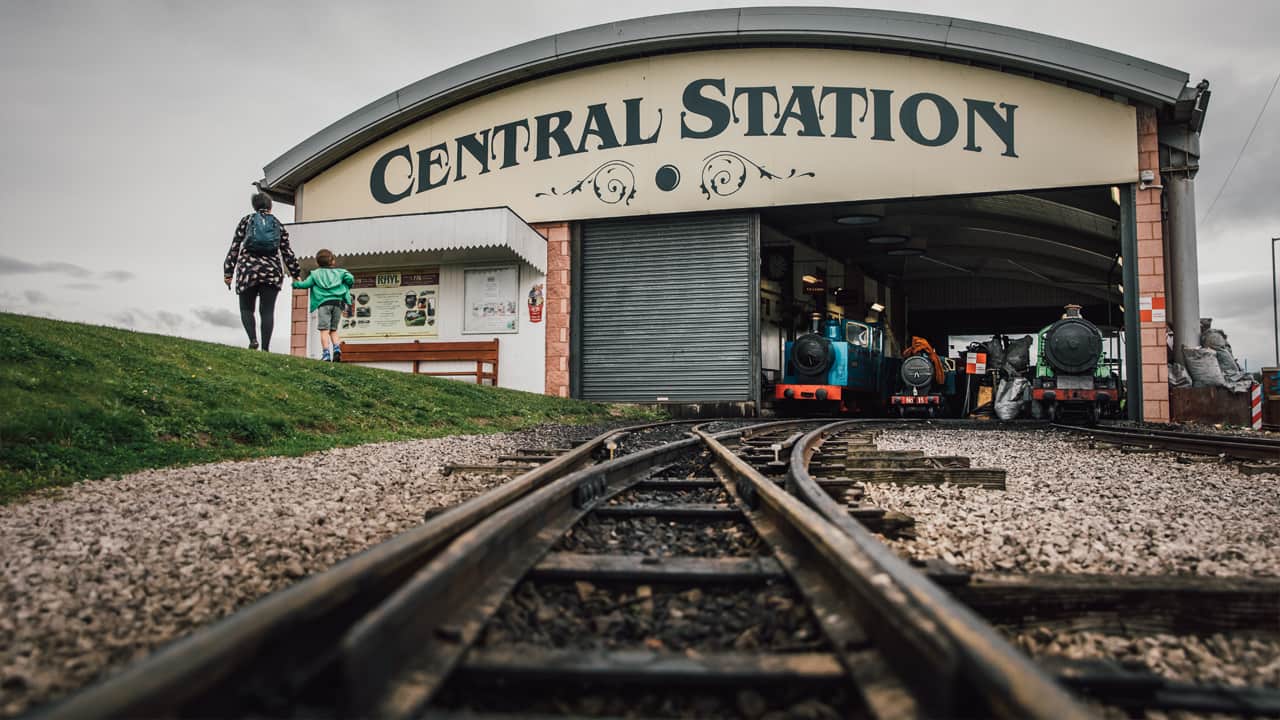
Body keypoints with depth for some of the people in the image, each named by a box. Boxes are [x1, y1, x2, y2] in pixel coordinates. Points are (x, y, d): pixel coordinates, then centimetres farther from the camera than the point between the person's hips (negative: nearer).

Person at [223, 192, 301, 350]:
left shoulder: (246, 220, 10)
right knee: (267, 311, 1)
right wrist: (296, 274, 19)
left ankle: (253, 339, -14)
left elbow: (234, 247, 5)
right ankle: (265, 347, -5)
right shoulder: (279, 225, 13)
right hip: (272, 272, 1)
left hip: (248, 269, -1)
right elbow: (287, 253, 11)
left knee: (246, 309, 9)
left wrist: (228, 272, 6)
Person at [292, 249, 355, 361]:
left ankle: (326, 353, -16)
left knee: (324, 330, -6)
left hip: (323, 303, -2)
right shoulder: (339, 272, 15)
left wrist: (295, 284, 26)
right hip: (338, 302, 2)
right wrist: (346, 288, 22)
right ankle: (337, 348, -6)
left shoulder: (315, 274, 12)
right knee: (333, 329, 13)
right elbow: (350, 279, 2)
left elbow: (305, 284, 6)